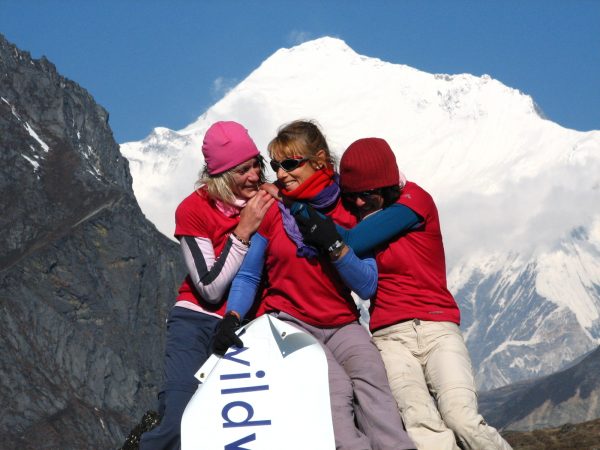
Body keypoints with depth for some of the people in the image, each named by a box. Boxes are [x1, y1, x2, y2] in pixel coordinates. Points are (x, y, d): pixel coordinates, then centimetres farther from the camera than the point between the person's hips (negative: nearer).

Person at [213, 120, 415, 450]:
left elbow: (367, 287, 0)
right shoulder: (271, 210, 6)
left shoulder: (350, 212, 6)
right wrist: (231, 318, -7)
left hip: (341, 324, 1)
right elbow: (248, 276, 11)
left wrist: (334, 244, -14)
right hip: (288, 320, -1)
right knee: (335, 389, -29)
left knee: (372, 382, -27)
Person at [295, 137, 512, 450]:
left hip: (437, 328, -2)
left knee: (463, 421, -24)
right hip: (389, 337, 2)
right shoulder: (353, 216, 15)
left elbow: (353, 242, -12)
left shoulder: (416, 200, 0)